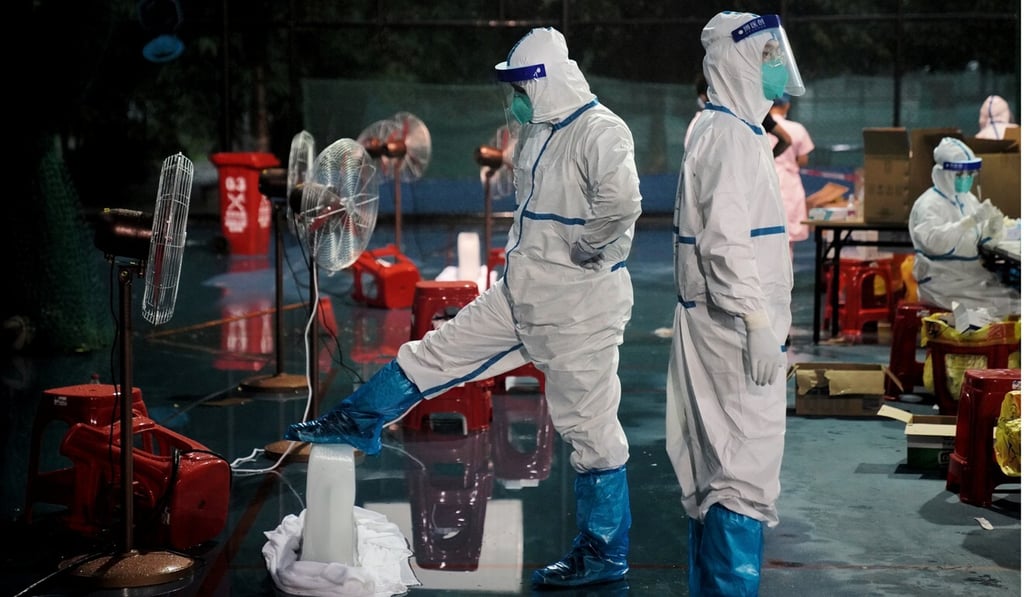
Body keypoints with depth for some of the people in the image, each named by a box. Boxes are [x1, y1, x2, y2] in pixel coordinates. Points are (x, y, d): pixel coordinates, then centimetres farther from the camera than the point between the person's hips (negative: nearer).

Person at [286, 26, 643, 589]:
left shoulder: (599, 132, -20)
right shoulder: (537, 132, 10)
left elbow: (621, 202, -38)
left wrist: (585, 252, -23)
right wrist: (530, 253, 14)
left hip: (577, 311, -9)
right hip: (520, 299, 9)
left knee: (591, 430, 1)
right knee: (435, 353, 15)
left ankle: (604, 555, 14)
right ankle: (356, 423, 31)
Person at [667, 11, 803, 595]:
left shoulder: (723, 129, 17)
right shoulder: (732, 135, -14)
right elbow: (725, 241, -23)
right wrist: (758, 324, -23)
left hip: (729, 330, 10)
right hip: (736, 331, -10)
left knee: (718, 470, 14)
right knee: (746, 469, -9)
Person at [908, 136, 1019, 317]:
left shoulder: (968, 199, 13)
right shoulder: (928, 204, -11)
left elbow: (983, 239, 14)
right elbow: (935, 241, -27)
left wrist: (994, 225, -8)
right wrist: (972, 219, -33)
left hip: (973, 278, 8)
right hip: (944, 285, -8)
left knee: (1016, 298, -12)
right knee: (1009, 305, -21)